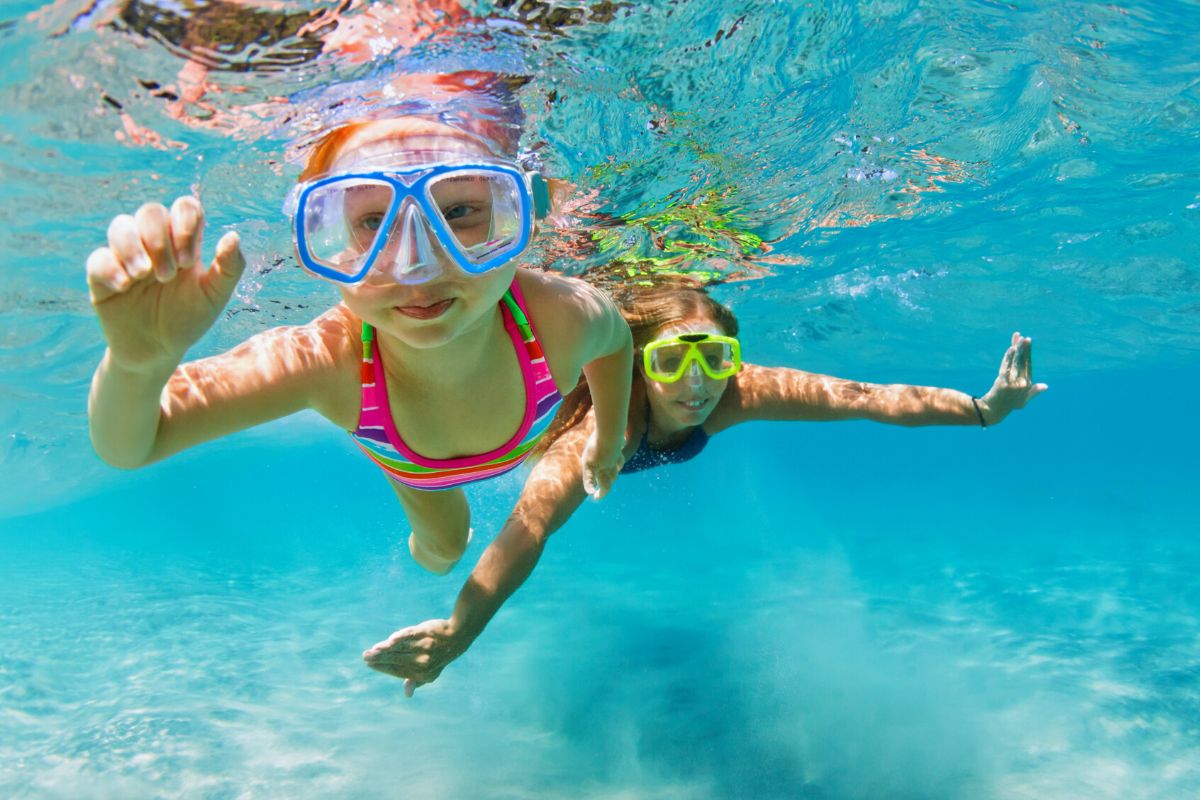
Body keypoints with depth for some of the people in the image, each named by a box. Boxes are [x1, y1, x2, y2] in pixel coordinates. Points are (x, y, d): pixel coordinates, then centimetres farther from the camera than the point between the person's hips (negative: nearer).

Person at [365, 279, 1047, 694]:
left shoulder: (736, 394, -40)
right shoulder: (605, 424, -51)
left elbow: (869, 397, -39)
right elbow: (530, 524, -63)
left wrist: (982, 410, -45)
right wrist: (460, 628, -75)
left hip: (649, 436, 4)